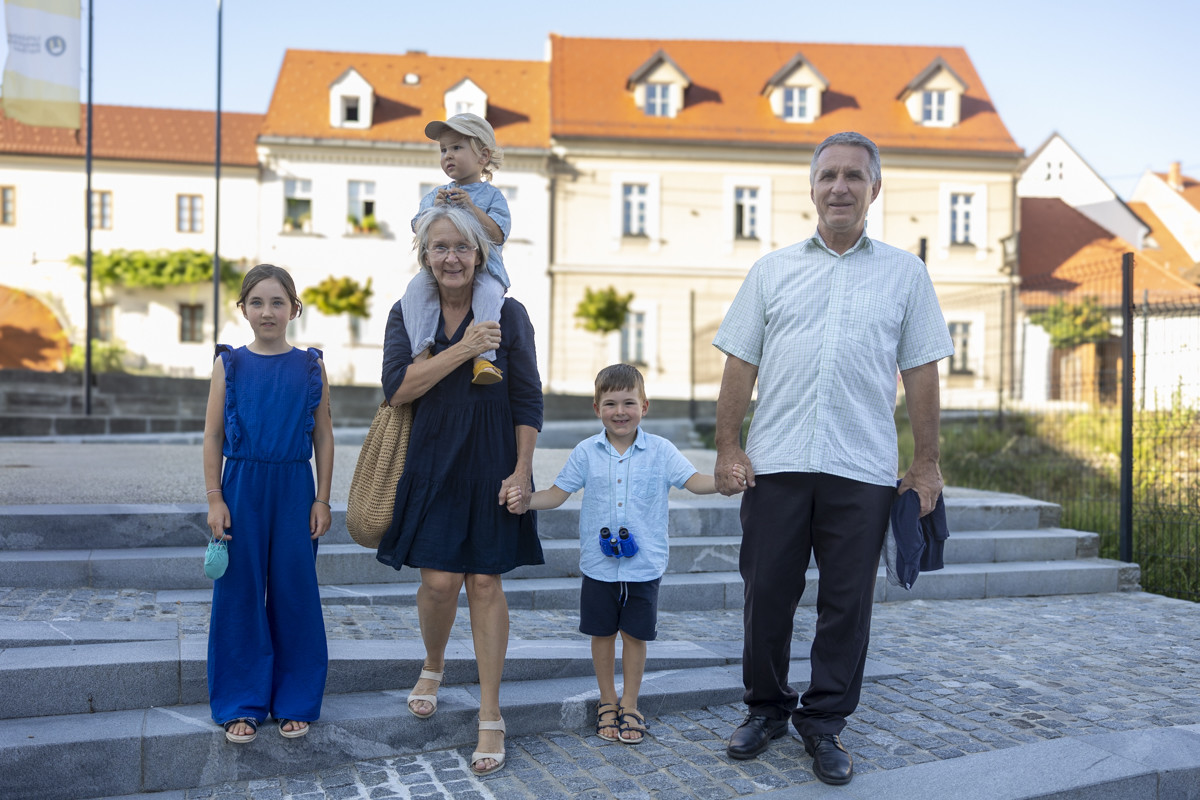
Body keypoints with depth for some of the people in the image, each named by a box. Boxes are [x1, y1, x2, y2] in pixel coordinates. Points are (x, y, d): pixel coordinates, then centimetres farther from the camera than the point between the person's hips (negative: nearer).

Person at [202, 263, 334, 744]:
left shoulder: (310, 366, 3)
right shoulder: (230, 365, 2)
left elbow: (323, 437, 5)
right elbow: (213, 437, 3)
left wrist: (322, 500, 1)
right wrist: (215, 499, -3)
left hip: (294, 489, 0)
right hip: (242, 488, 0)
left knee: (294, 592, 6)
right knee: (240, 593, 5)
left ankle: (295, 703, 20)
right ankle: (242, 704, 18)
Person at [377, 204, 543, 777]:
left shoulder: (509, 315, -1)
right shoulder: (408, 313, 5)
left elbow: (528, 401, 0)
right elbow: (397, 387, -9)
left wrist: (522, 470, -6)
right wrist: (461, 349, -16)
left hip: (491, 465, -1)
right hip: (431, 463, 1)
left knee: (485, 583, 0)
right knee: (439, 580, -2)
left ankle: (491, 717, 11)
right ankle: (432, 668, 32)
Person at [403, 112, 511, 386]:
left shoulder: (492, 195, 7)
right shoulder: (435, 195, 18)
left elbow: (497, 234, -8)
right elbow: (418, 231, 8)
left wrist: (471, 206, -16)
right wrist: (435, 210, -10)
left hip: (483, 269, -3)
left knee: (490, 292, -35)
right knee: (416, 288, -27)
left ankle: (482, 358, -40)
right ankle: (422, 351, -29)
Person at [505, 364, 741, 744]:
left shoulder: (660, 450, -3)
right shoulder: (586, 452, -1)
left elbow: (693, 480, -8)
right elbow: (558, 492, 2)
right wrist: (526, 501, -15)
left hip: (644, 565, -1)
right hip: (599, 565, 1)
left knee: (635, 634, 9)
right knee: (602, 633, 11)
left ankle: (629, 706, 26)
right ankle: (607, 701, 29)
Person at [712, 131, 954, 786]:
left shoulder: (904, 273, 9)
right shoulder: (772, 271, 11)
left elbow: (921, 373, 7)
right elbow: (740, 364, 8)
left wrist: (927, 462, 4)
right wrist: (727, 447, 1)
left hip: (862, 469, 0)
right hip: (776, 463, 1)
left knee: (847, 603, 5)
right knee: (767, 593, 7)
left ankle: (824, 722, 20)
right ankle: (767, 708, 26)